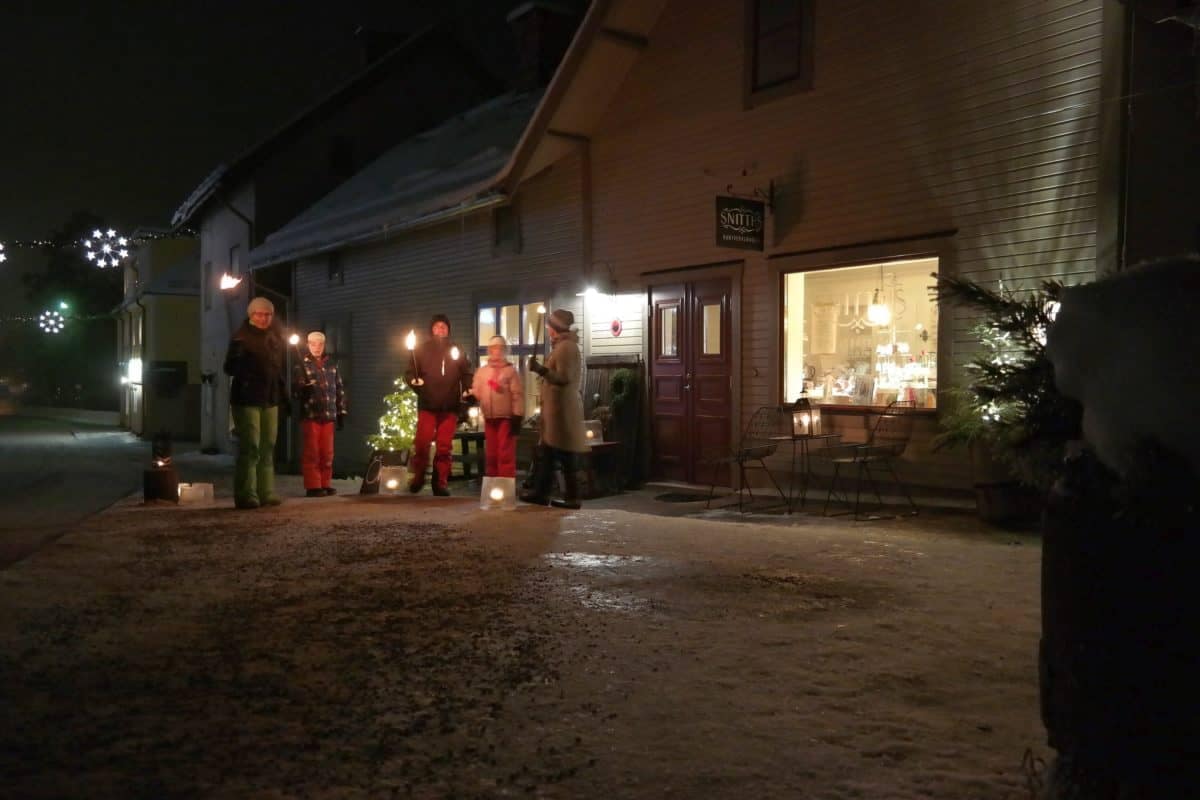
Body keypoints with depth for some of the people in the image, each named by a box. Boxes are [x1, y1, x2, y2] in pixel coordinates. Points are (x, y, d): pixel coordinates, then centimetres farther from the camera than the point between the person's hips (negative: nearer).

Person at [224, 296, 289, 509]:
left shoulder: (276, 337, 13)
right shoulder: (241, 337, -4)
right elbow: (229, 368, -9)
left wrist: (284, 395, 13)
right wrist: (242, 362, -30)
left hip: (271, 399, 6)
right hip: (247, 399, -6)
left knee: (268, 448, 8)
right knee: (250, 447, -10)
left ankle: (266, 492, 14)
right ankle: (246, 495, -7)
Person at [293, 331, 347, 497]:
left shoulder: (331, 364, 13)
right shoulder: (302, 365, 2)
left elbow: (339, 390, 16)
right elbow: (295, 389, -6)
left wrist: (341, 412, 12)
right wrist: (304, 390, -29)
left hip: (328, 415, 4)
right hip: (310, 415, -4)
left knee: (327, 453, 6)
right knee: (312, 452, -1)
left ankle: (325, 484, 15)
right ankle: (313, 486, 4)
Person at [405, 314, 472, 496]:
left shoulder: (457, 350, 12)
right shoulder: (422, 349, 7)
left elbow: (466, 374, 16)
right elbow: (409, 373, 7)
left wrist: (467, 392, 0)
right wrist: (414, 381, -14)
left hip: (449, 406, 1)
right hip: (427, 405, -1)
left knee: (444, 447, 2)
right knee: (422, 442, -8)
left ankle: (441, 482, 9)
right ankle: (418, 477, 11)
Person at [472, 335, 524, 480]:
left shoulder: (510, 370, -3)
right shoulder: (481, 371, 11)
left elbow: (518, 395, -7)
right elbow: (476, 391, 10)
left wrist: (517, 417, -12)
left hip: (506, 418, -5)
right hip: (489, 418, 5)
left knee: (506, 453, -4)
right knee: (491, 453, 13)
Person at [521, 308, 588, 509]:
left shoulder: (566, 346, -14)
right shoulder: (564, 345, 17)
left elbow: (564, 378, -22)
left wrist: (541, 369, -22)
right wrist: (542, 369, 20)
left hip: (562, 407, -10)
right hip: (558, 406, 10)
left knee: (564, 455, -5)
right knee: (549, 451, 11)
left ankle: (572, 497, 0)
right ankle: (540, 492, 14)